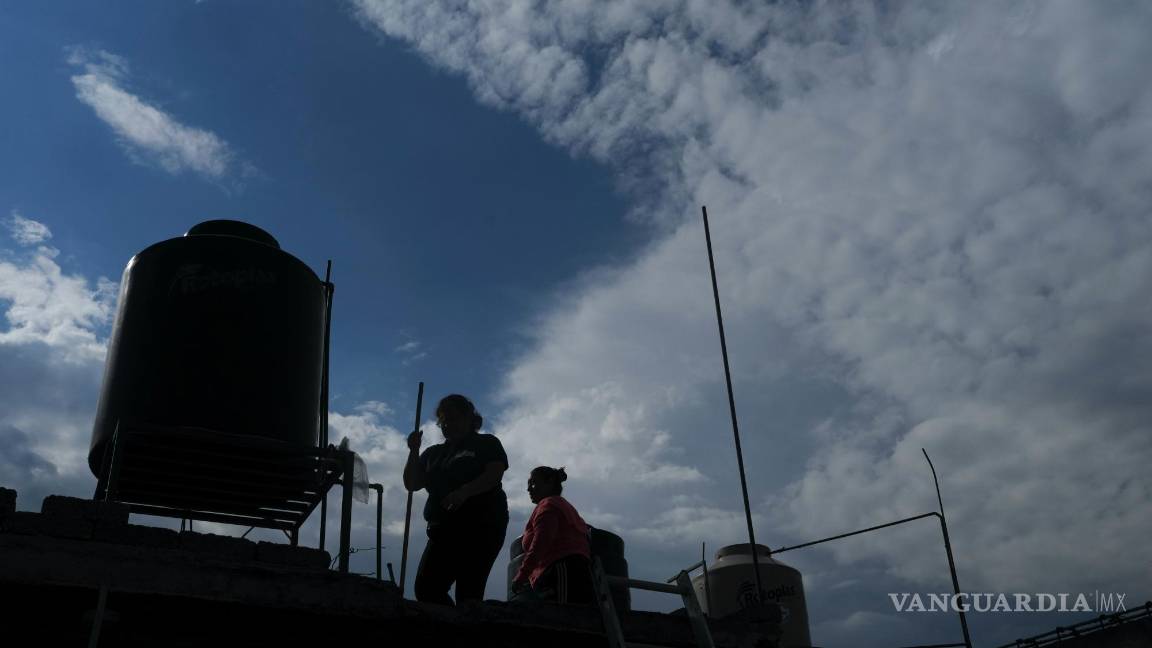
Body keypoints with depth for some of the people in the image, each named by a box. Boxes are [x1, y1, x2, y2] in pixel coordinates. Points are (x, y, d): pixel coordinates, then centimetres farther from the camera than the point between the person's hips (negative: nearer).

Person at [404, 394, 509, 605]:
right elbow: (412, 484, 16)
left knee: (468, 592, -15)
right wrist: (414, 451, 2)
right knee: (425, 589, -9)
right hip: (444, 528, 6)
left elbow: (494, 475, -7)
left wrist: (464, 492, -24)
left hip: (481, 524, -5)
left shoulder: (487, 443, 10)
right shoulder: (434, 453, 25)